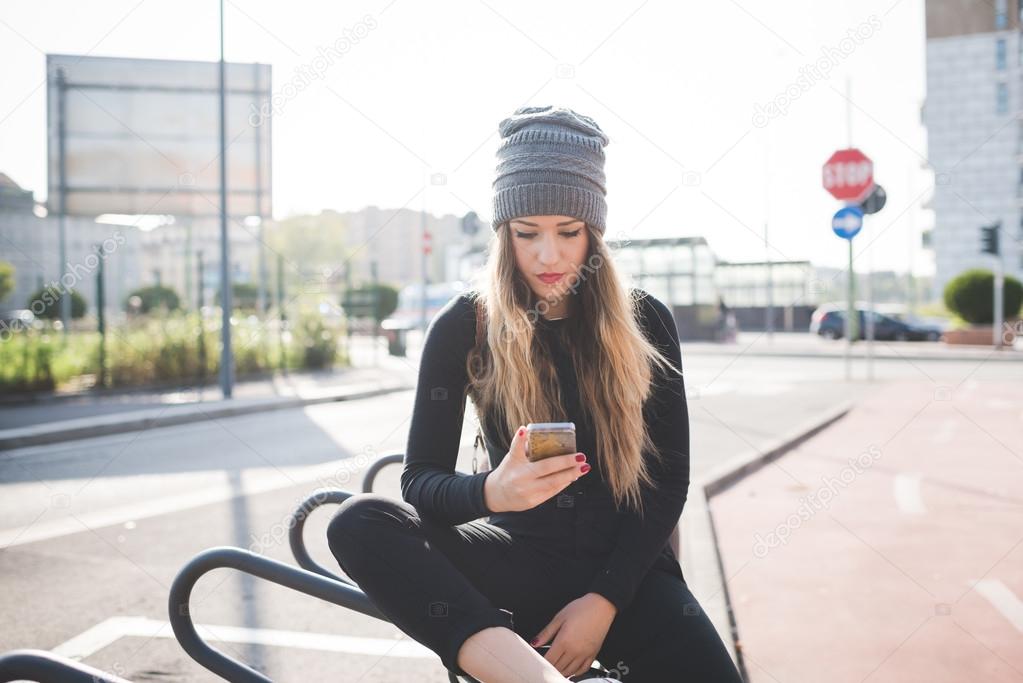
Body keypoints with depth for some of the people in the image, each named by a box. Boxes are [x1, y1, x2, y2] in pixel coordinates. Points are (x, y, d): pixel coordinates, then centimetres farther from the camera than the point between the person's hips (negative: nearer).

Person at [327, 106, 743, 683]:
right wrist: (491, 492, -30)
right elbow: (420, 478, -6)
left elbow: (670, 478, 0)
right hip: (522, 560, 1)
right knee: (359, 522, -27)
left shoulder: (645, 323, -1)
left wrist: (604, 598, -12)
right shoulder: (464, 327, -3)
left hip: (625, 565, 0)